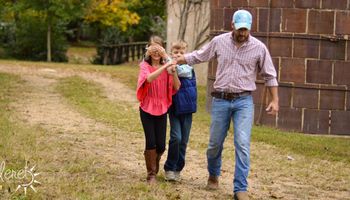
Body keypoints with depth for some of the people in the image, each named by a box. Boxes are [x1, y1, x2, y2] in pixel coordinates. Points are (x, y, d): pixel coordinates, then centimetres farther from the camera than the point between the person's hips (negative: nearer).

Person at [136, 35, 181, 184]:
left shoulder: (166, 66, 3)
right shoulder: (145, 66, -4)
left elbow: (177, 87, -5)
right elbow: (149, 78, -27)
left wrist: (173, 71, -20)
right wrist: (165, 66, -35)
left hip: (162, 110, 3)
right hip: (147, 109, -2)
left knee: (161, 145, 2)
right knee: (151, 142, -9)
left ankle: (155, 166, 31)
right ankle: (151, 174, 4)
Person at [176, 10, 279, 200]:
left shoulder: (259, 47, -3)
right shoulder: (219, 42, 0)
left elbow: (269, 75, 5)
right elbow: (198, 56, 13)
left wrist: (275, 100, 1)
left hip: (244, 101, -2)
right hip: (220, 100, 2)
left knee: (242, 144, -13)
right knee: (215, 143, 10)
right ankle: (213, 175, 37)